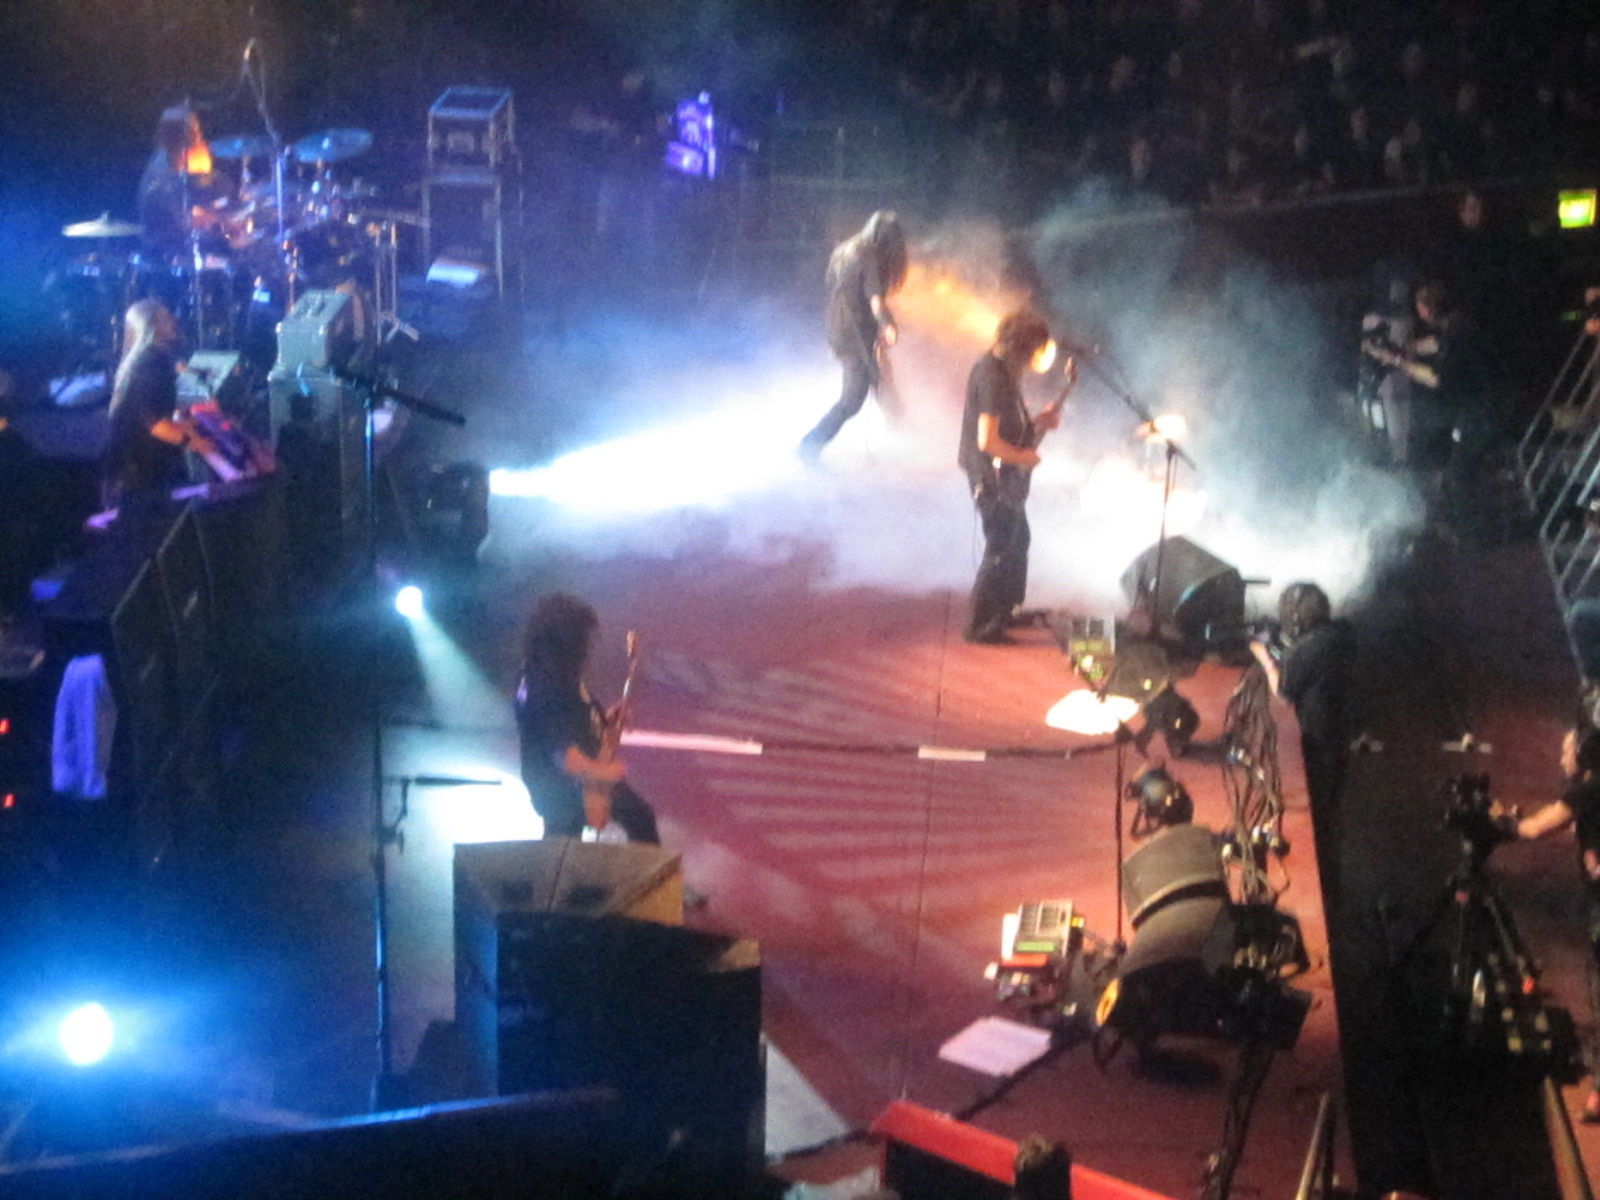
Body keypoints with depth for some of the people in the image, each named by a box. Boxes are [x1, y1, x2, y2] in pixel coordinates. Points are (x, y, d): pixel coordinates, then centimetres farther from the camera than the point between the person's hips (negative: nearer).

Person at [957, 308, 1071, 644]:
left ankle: (1005, 610, 38)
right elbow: (987, 441, -29)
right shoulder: (994, 377, -25)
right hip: (993, 477, -10)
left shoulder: (1002, 369, 6)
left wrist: (1036, 424, 6)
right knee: (1000, 550, -1)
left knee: (1018, 541, 23)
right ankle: (979, 626, 8)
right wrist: (1023, 457, -15)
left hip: (1005, 477, 10)